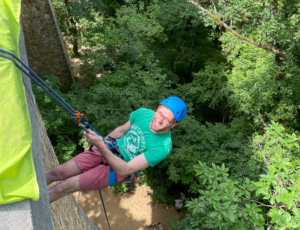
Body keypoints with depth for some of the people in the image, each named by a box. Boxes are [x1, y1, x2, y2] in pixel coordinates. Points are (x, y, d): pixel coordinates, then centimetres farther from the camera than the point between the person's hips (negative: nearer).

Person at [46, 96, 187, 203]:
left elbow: (124, 170, -28)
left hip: (117, 169, -4)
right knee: (57, 172, -1)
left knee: (63, 187, -8)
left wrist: (101, 146, -39)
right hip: (108, 149, 4)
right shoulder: (143, 113, -12)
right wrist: (95, 144, 11)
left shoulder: (162, 146, -27)